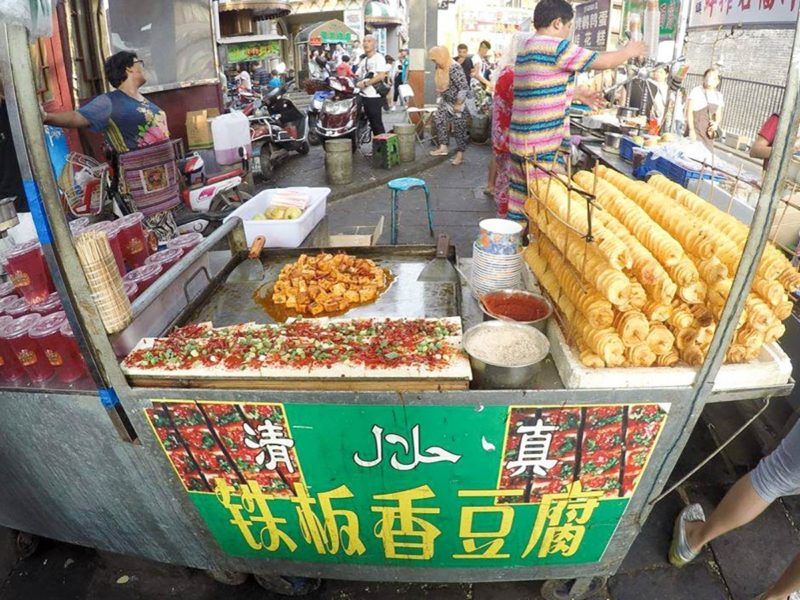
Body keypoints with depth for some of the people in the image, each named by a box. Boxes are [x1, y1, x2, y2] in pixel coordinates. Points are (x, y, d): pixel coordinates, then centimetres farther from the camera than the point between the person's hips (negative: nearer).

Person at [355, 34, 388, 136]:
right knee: (372, 123, 10)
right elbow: (357, 75, 21)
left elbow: (381, 76, -17)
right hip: (364, 96, 7)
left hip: (374, 96, -7)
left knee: (377, 124, -7)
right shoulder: (364, 60, 21)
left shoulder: (379, 57, -3)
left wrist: (365, 83, -19)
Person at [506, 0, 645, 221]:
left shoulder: (526, 48, 17)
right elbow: (603, 62, -2)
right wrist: (629, 51, 16)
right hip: (544, 145, -9)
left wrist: (578, 94, 31)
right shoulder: (555, 47, -10)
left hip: (521, 140, 9)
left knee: (520, 200, 10)